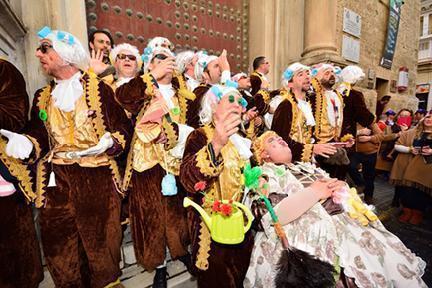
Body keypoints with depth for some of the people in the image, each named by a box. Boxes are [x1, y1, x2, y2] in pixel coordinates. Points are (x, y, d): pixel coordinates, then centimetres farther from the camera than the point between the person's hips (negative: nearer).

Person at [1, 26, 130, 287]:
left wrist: (109, 142, -22)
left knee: (101, 242, 7)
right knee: (59, 247, 12)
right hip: (56, 181, 5)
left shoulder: (99, 88, 0)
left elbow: (123, 128, -4)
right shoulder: (43, 97, 15)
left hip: (98, 180, -4)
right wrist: (25, 143, -7)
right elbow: (40, 135, 13)